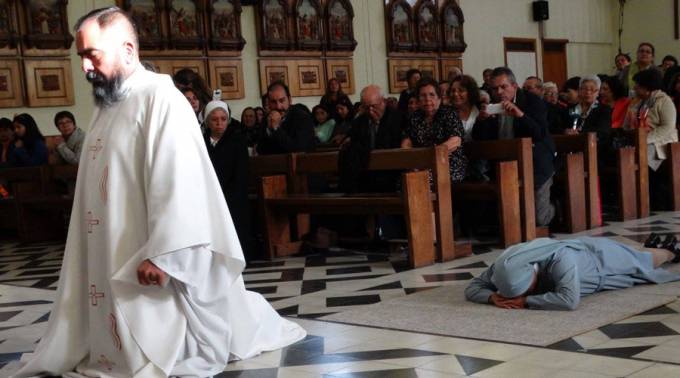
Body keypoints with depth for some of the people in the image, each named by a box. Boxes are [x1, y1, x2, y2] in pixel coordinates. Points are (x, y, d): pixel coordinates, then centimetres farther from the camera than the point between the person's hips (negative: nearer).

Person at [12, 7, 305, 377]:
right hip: (111, 254, 9)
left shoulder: (160, 98, -18)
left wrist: (161, 253, -26)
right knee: (127, 339, 17)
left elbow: (177, 183, -24)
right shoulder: (108, 104, 12)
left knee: (157, 346, 4)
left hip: (146, 255, -9)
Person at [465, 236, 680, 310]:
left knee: (644, 262, 30)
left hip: (602, 256, -5)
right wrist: (494, 297, -48)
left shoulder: (559, 259, -51)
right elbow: (472, 288, -28)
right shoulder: (505, 265, -35)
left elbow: (569, 300, -61)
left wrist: (526, 301, -57)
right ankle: (659, 247, 67)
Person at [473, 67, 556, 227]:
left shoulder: (533, 101, -6)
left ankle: (555, 208, 32)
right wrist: (481, 119, -20)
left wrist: (520, 114, -32)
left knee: (539, 218, -1)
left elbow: (541, 134, -19)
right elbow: (479, 140, -1)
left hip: (535, 164, -3)